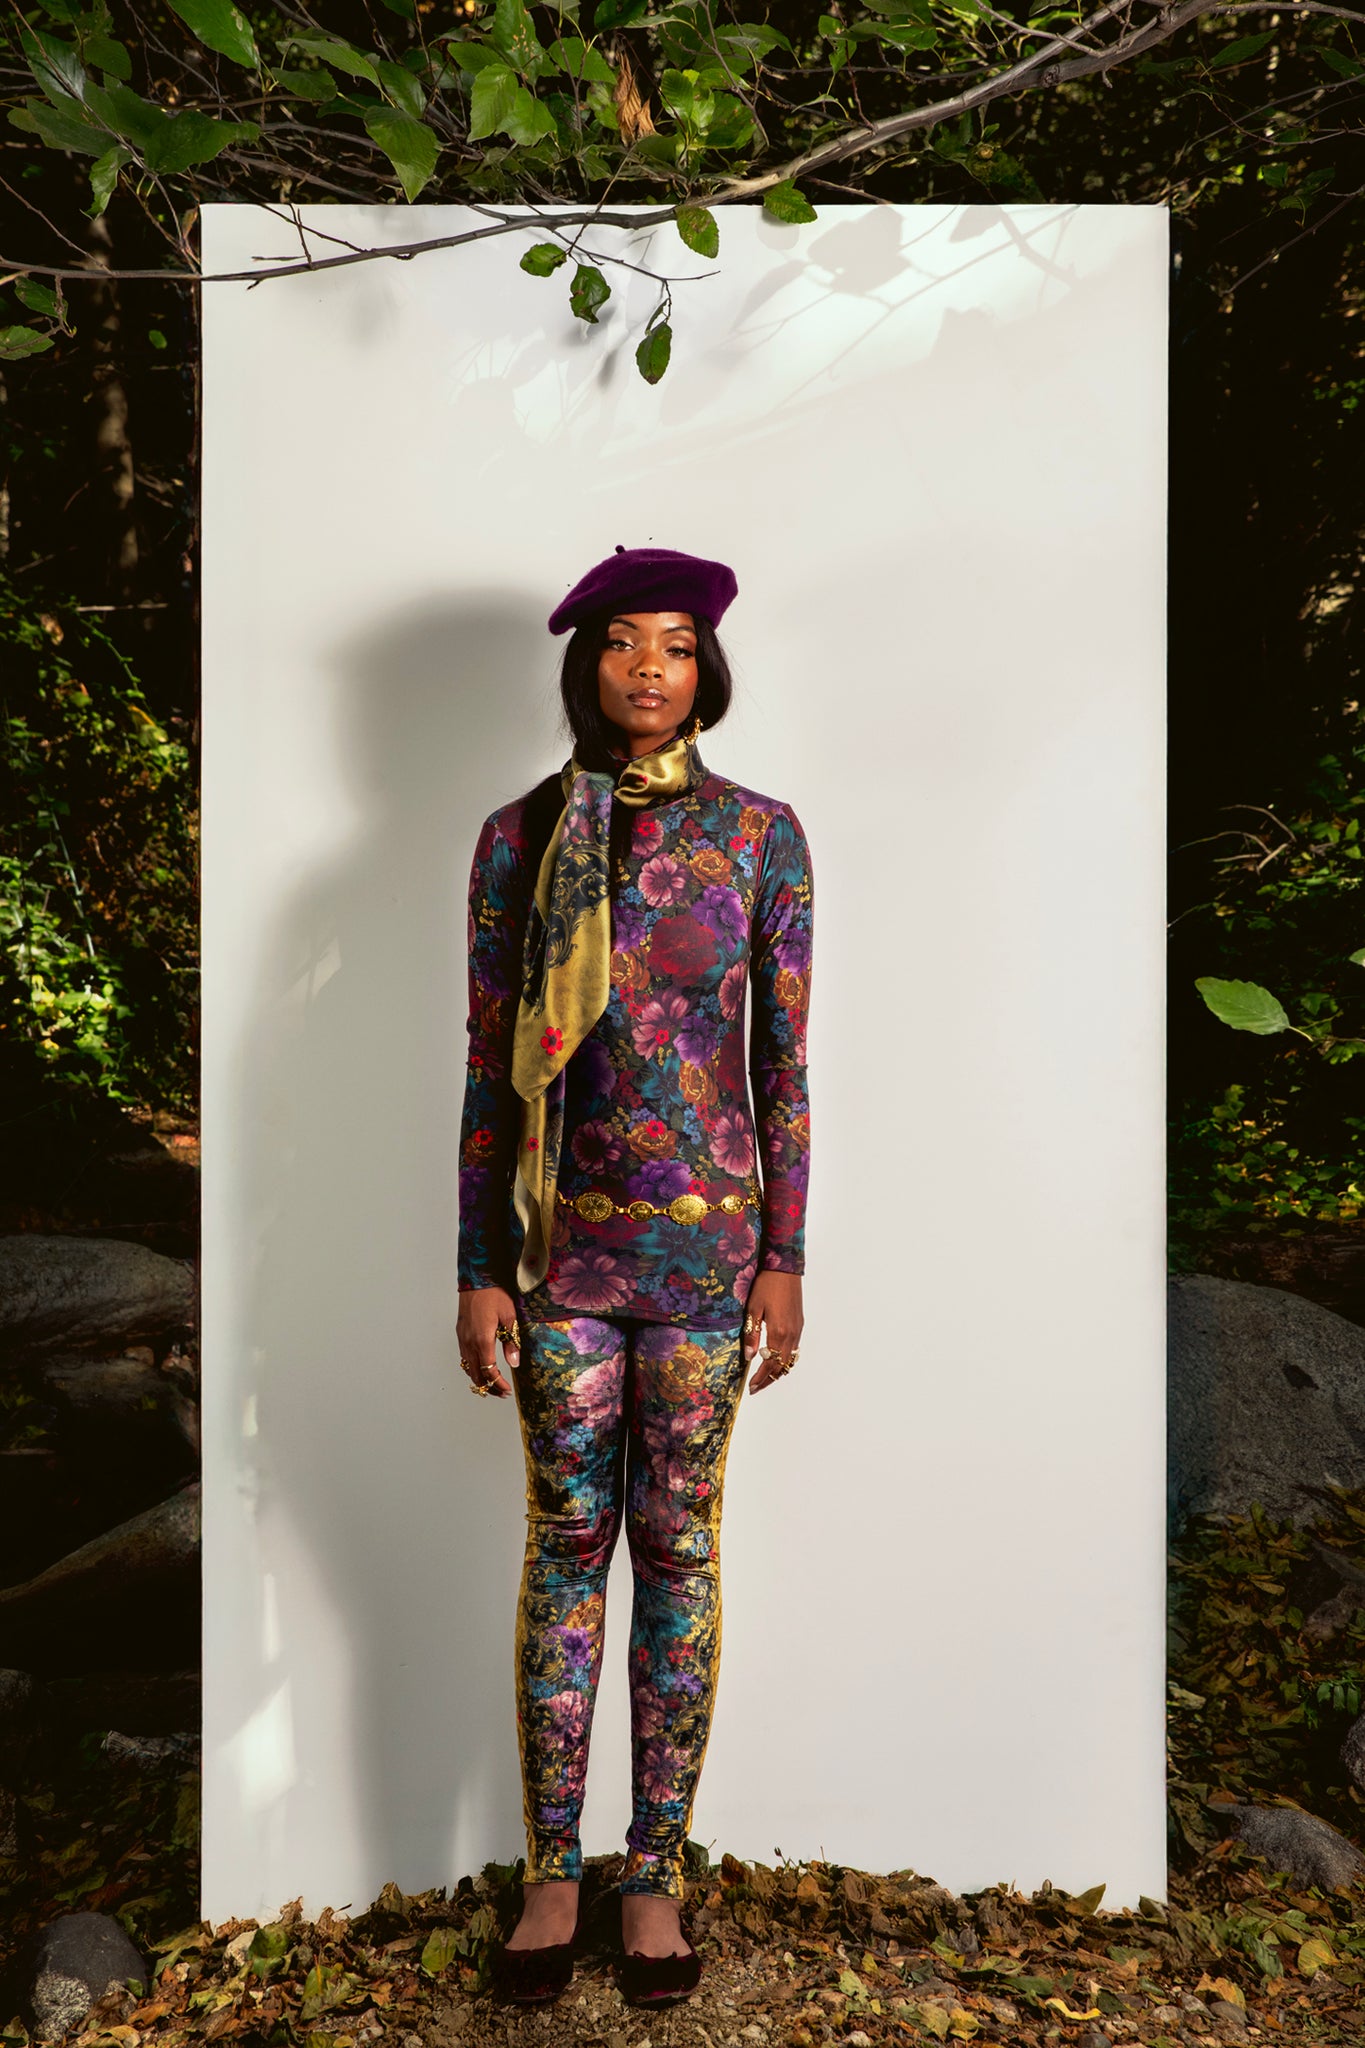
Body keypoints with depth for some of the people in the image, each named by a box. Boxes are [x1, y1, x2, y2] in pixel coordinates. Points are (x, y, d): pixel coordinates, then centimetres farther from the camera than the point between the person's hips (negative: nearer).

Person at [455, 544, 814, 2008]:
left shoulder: (760, 833, 1)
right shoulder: (518, 838, 2)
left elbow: (784, 1059, 2)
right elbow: (490, 1064, 3)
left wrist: (785, 1258, -1)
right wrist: (479, 1269, -1)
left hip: (708, 1234, 0)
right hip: (563, 1232, 1)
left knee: (679, 1542, 8)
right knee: (566, 1538, 8)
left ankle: (656, 1873, 24)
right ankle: (551, 1870, 24)